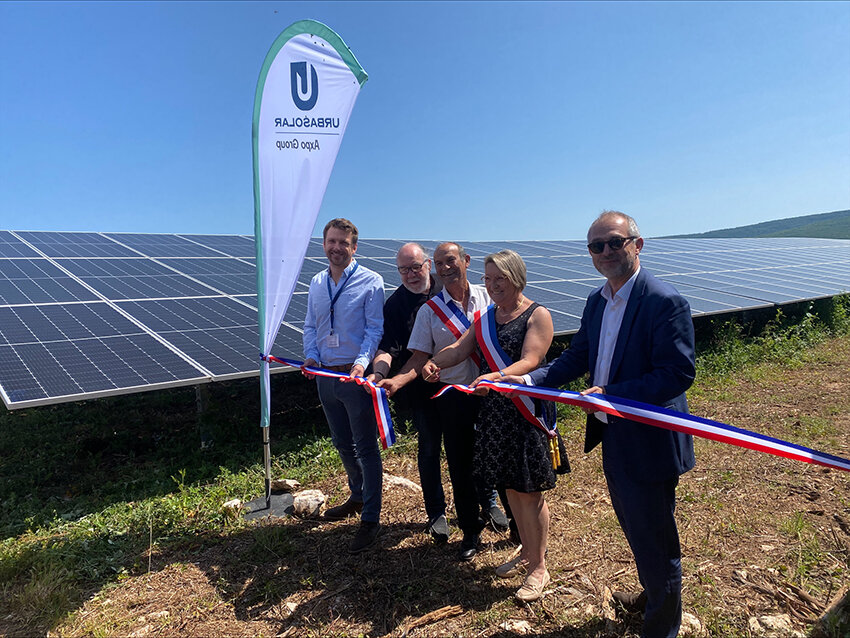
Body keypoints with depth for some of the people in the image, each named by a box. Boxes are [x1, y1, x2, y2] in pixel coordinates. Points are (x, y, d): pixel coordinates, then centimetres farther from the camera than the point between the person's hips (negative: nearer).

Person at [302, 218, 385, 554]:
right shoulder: (316, 283, 10)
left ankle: (370, 519, 11)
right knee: (342, 444, 19)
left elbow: (375, 328, -12)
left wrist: (362, 362, -26)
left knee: (365, 448, 1)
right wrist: (311, 356, -5)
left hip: (356, 375, -6)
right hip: (325, 375, 6)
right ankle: (358, 497, 40)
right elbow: (310, 326, 12)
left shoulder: (370, 282, -7)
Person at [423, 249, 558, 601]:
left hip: (526, 412, -6)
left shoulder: (537, 315, -8)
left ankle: (539, 567, 21)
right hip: (493, 411, 6)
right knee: (510, 487, 17)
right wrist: (435, 362, -20)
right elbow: (460, 348, 2)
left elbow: (530, 361, -21)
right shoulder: (485, 316, 12)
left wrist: (496, 377, -39)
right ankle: (526, 552, 36)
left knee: (529, 492, 3)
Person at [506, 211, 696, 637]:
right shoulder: (596, 302, 6)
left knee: (654, 539, 8)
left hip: (648, 442, -8)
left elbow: (678, 373, -24)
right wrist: (529, 380, -3)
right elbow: (577, 358, 9)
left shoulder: (665, 302, -20)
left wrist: (611, 394, -27)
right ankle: (652, 596, 53)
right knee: (633, 527, 27)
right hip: (613, 437, 8)